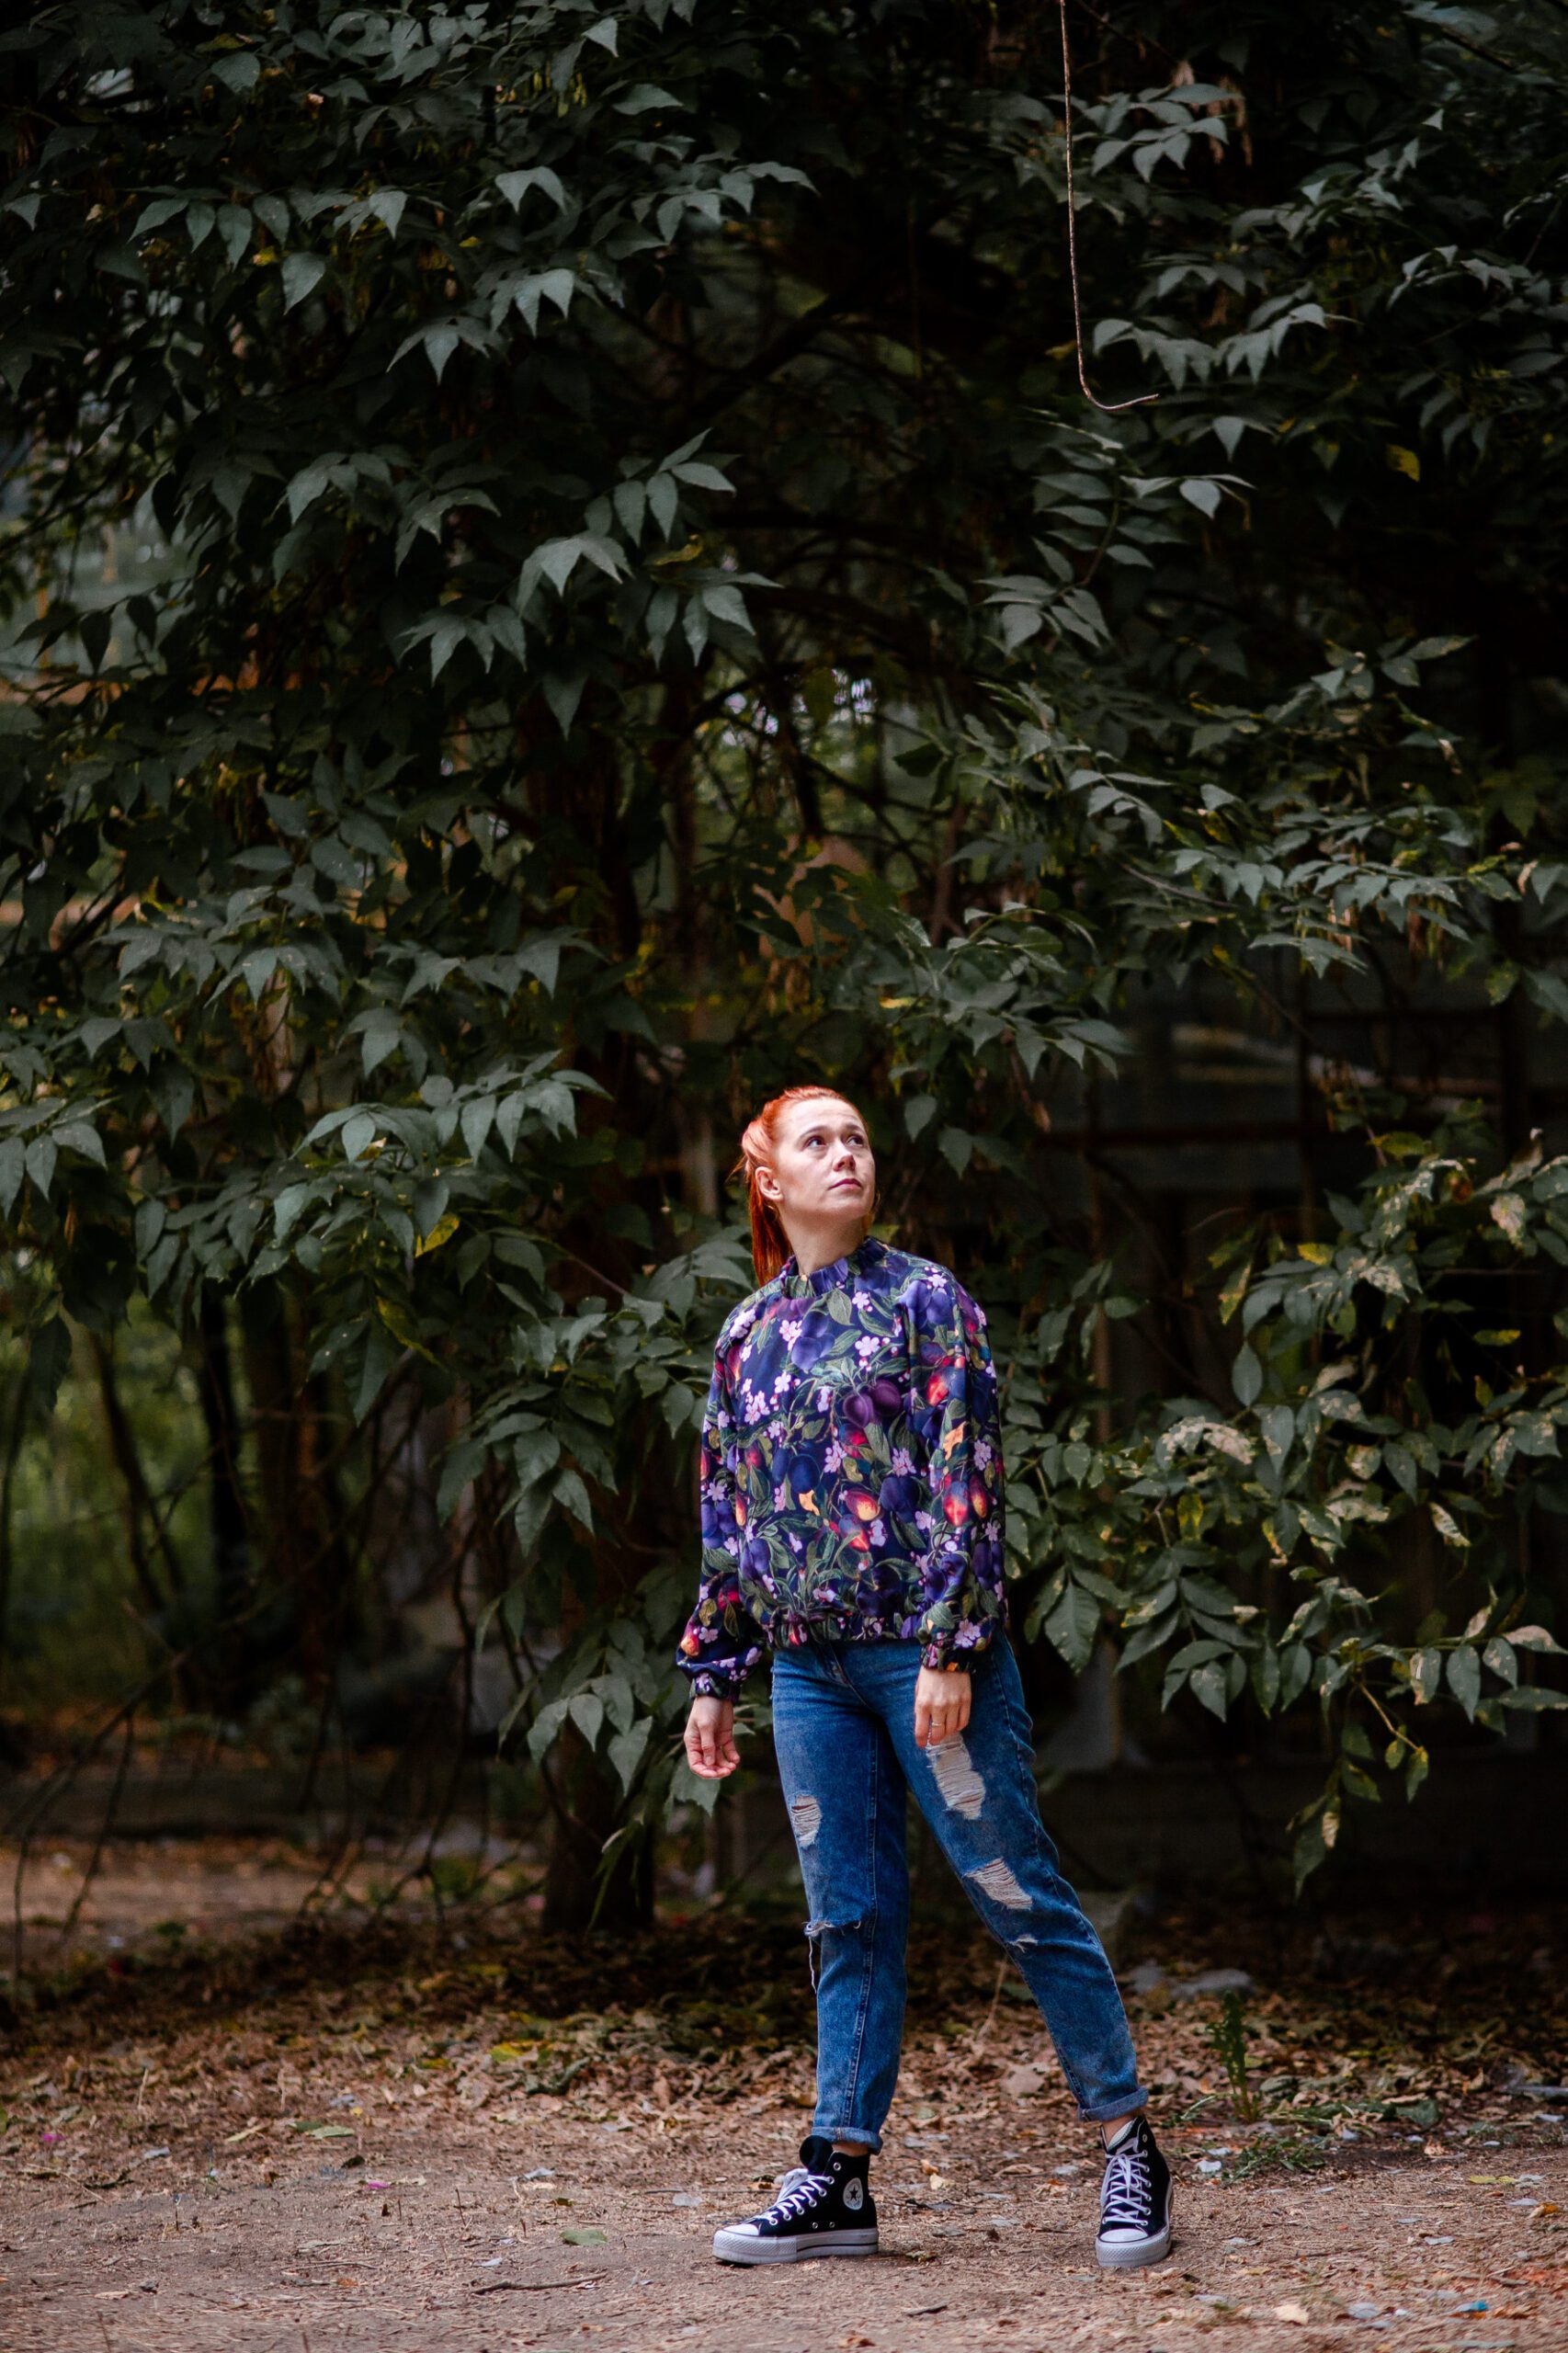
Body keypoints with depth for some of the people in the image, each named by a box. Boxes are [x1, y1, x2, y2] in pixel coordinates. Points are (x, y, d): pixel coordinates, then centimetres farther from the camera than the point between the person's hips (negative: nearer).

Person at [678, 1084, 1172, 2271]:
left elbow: (967, 1474, -7)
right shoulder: (746, 1337, 14)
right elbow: (728, 1518, 19)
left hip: (927, 1646, -5)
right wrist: (714, 1677, 17)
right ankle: (840, 2177, 11)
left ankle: (1130, 2147, 3)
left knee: (1019, 1893, -3)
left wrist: (952, 1646, -15)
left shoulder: (923, 1300, -1)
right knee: (848, 1919, 8)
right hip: (810, 1664, 5)